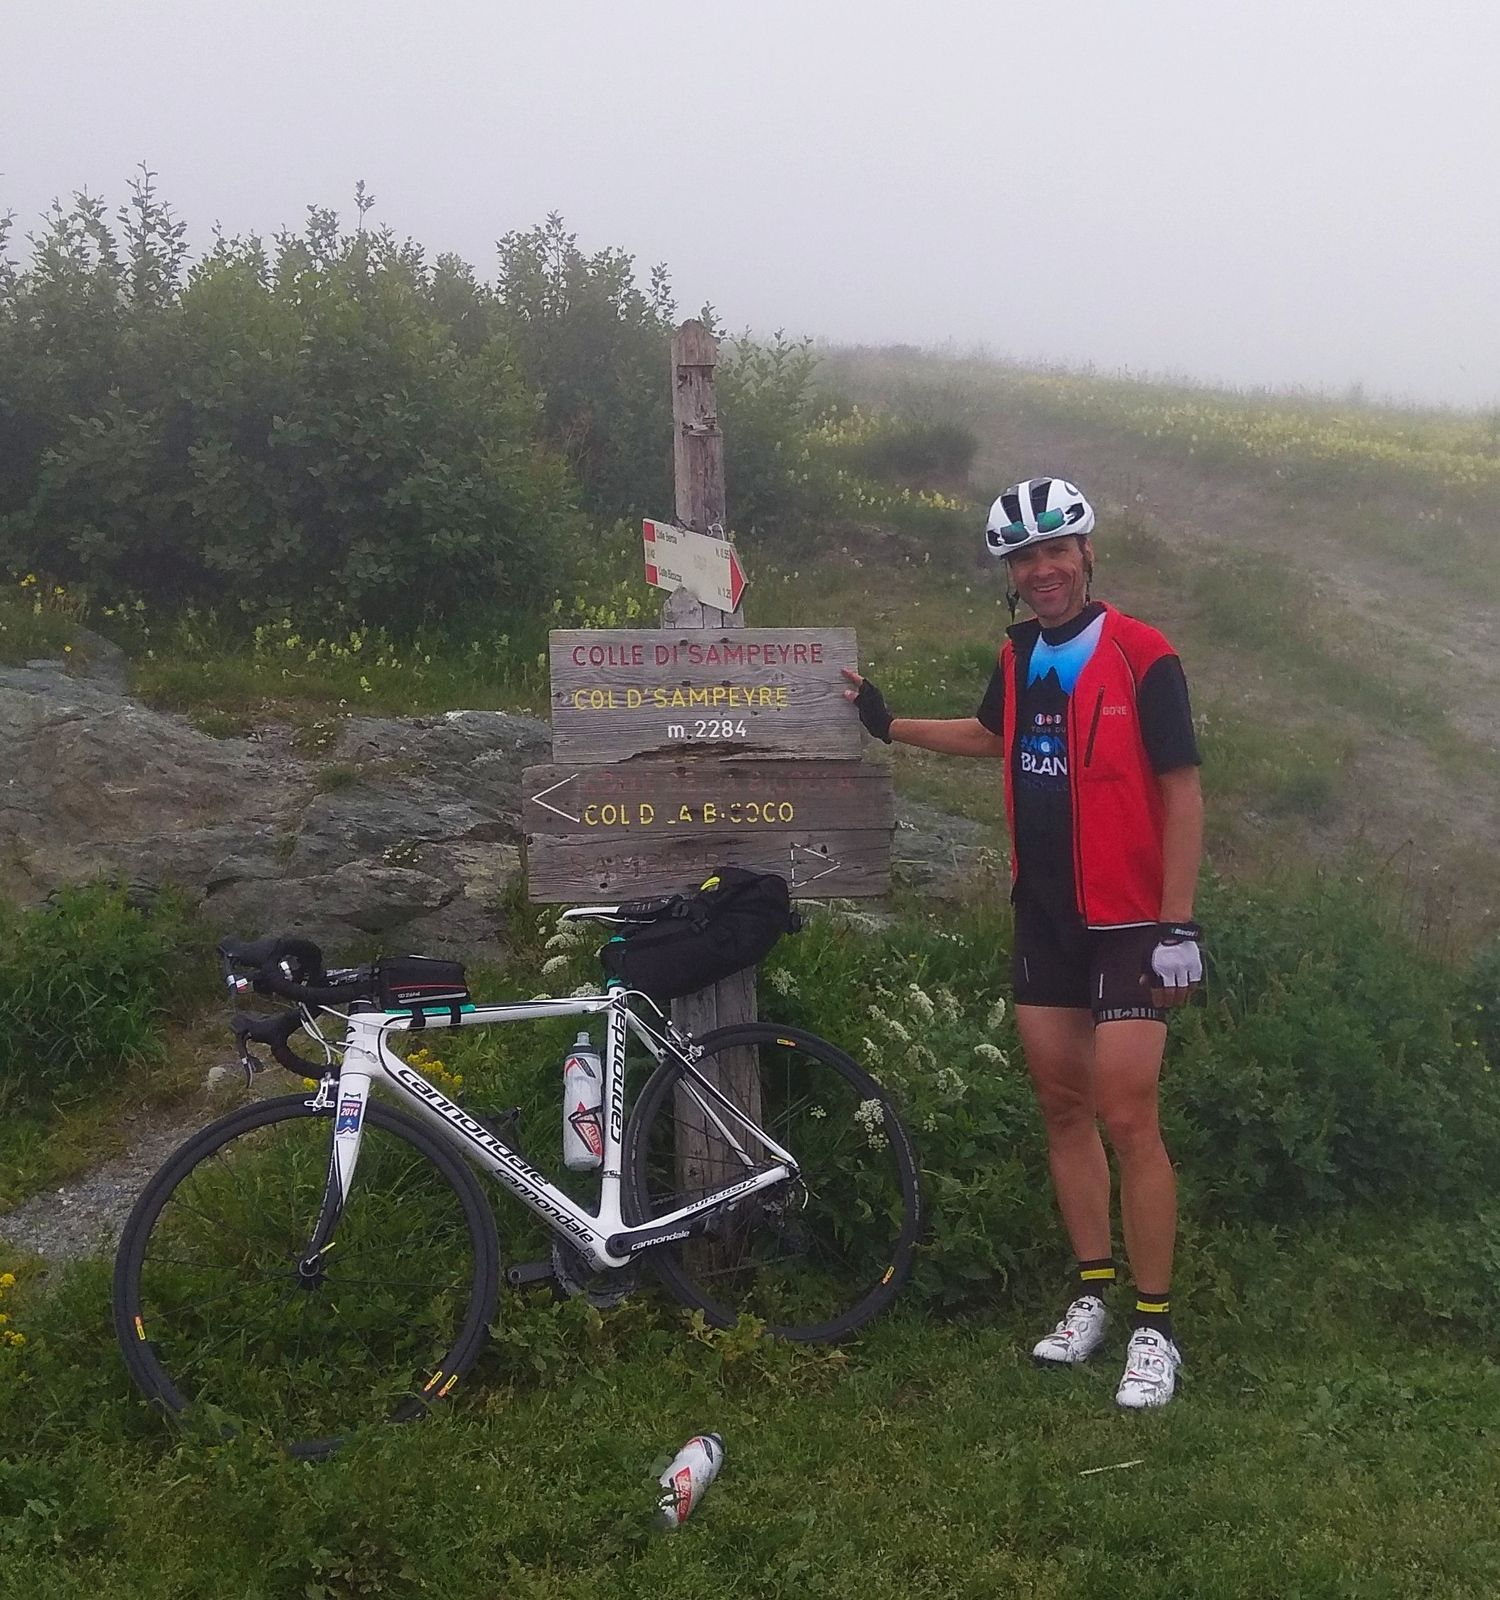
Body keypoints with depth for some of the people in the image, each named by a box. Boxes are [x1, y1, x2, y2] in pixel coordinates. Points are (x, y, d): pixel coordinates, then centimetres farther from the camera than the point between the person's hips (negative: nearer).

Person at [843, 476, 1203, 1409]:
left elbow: (1182, 791, -13)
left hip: (1127, 923, -6)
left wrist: (1179, 924, -17)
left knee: (1127, 1120, -6)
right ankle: (1094, 1295, 23)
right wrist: (888, 724, 27)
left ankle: (1155, 1327, 6)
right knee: (1063, 1106, 10)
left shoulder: (1142, 657, -13)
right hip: (1044, 918, 6)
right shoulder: (1019, 658, 7)